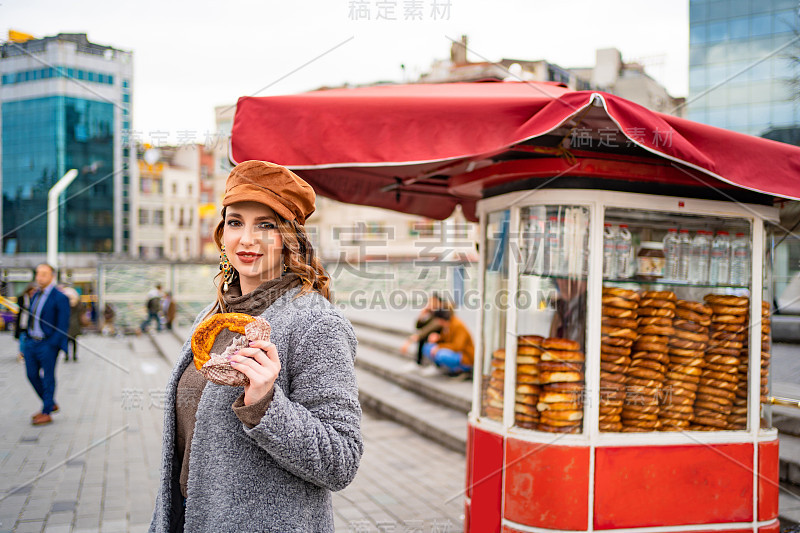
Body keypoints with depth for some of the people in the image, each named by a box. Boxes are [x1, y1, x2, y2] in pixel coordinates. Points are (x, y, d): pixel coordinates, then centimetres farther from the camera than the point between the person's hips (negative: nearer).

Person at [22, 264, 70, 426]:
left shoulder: (60, 298, -12)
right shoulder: (35, 296, 12)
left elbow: (63, 325, -15)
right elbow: (32, 319, 19)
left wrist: (52, 345, -19)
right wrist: (27, 338, 14)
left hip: (48, 344, -8)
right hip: (31, 342, 8)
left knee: (48, 377, 0)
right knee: (32, 375, 11)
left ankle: (46, 413, 9)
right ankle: (51, 404, 28)